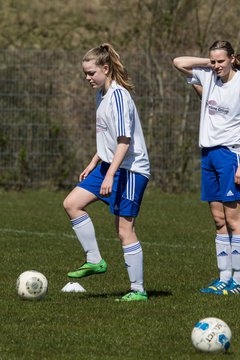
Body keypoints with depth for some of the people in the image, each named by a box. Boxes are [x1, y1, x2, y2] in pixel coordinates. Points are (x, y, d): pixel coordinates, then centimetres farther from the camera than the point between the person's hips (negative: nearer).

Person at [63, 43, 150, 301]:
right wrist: (93, 164, 23)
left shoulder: (118, 95, -18)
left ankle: (138, 289, 1)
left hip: (131, 170, -10)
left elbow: (124, 140, -23)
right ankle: (94, 261, 8)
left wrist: (110, 174, -27)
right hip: (109, 166, 10)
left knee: (124, 229, -7)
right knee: (71, 203, 3)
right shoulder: (102, 94, 11)